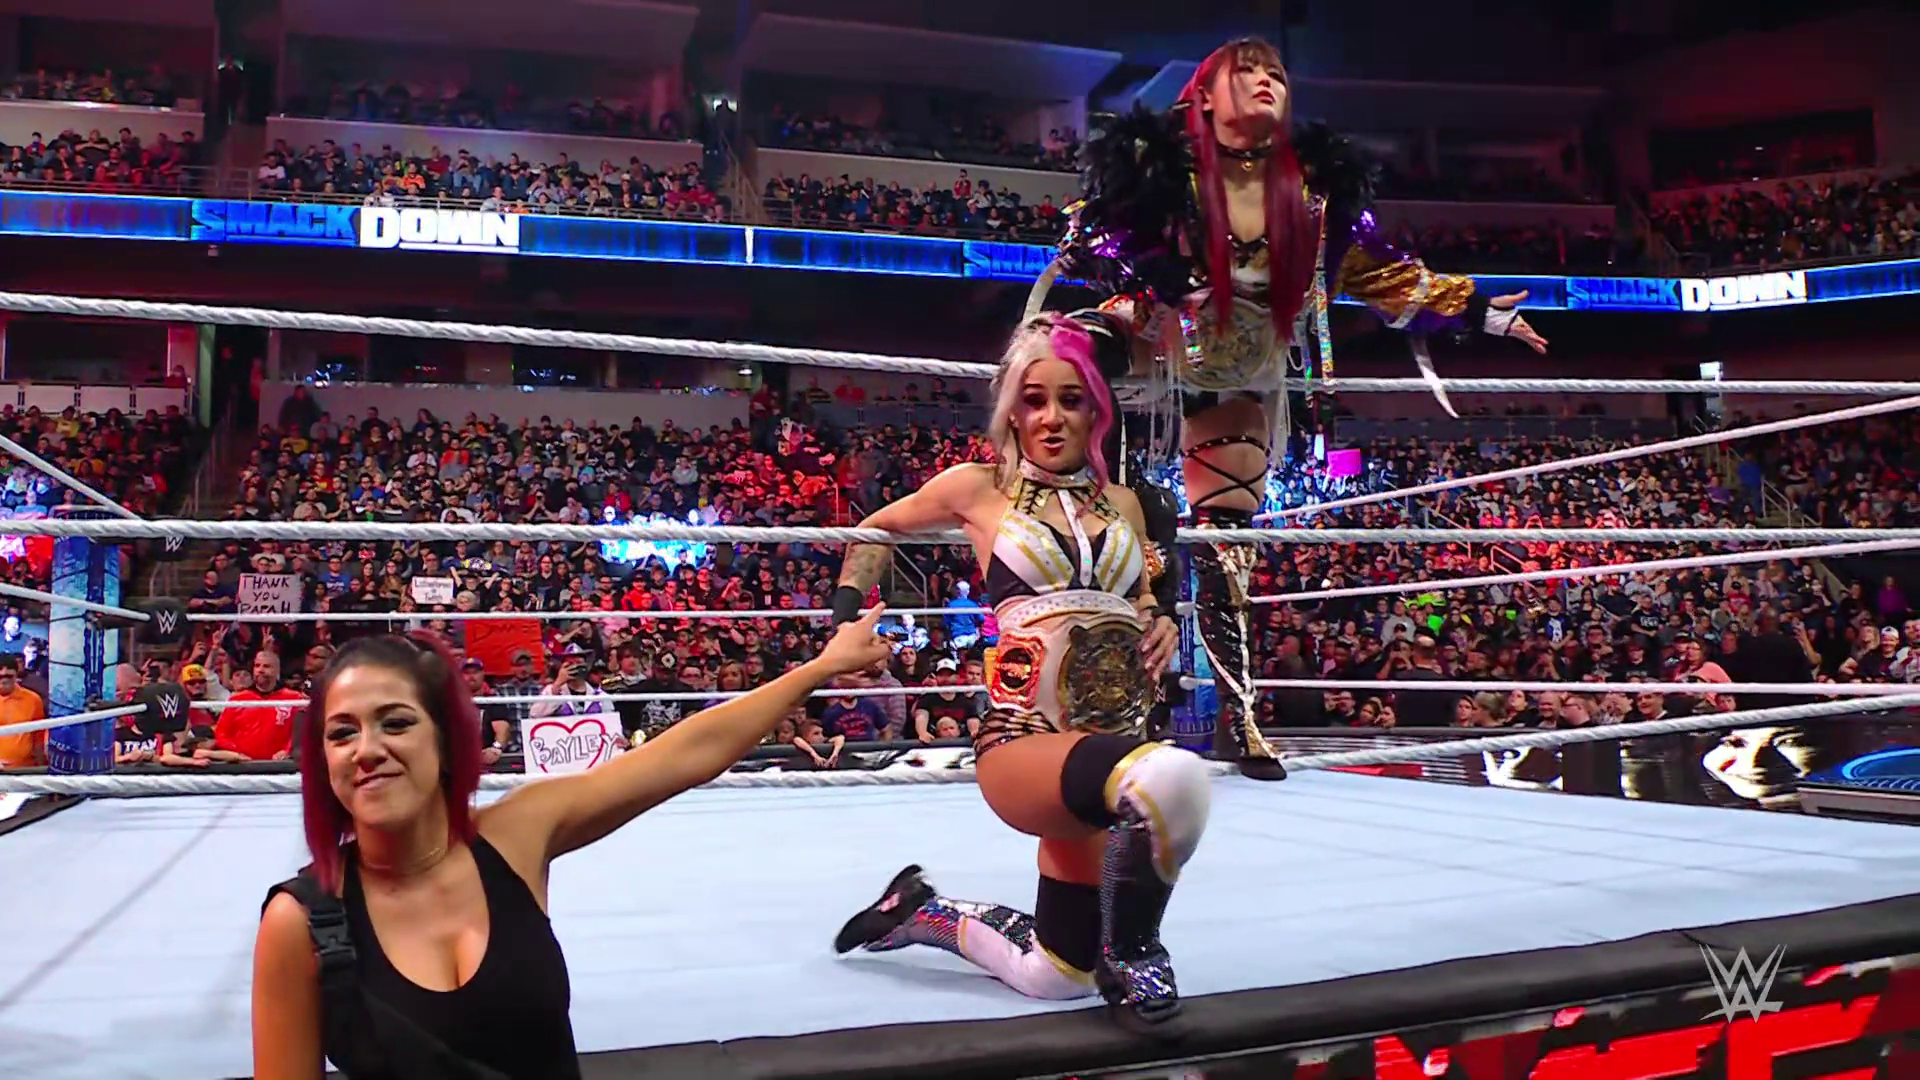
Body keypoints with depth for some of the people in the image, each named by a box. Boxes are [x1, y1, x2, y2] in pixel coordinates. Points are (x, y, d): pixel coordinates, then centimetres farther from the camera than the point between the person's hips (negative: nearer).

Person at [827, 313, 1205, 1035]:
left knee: (1053, 978, 13)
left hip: (1117, 737, 5)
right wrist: (847, 622, 8)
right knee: (1171, 778, -39)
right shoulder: (979, 488, 2)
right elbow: (875, 530, 19)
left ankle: (923, 913, 38)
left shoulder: (1121, 503, 12)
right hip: (1023, 742, -5)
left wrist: (1163, 626, 3)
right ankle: (1129, 951, -11)